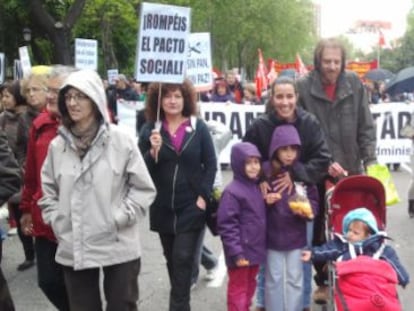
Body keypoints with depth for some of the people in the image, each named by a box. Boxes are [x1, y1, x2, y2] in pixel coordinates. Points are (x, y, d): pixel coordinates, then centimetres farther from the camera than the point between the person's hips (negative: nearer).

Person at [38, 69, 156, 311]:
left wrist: (118, 219, -12)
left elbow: (144, 189, -5)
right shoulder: (58, 145, 1)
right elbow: (48, 191, 13)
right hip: (73, 248, 3)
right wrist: (57, 221, 0)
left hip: (119, 247, -3)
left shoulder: (121, 141, -9)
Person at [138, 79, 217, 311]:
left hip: (191, 206, -3)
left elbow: (211, 164, -1)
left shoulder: (198, 127, -3)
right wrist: (153, 151, -20)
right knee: (172, 260, 15)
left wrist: (204, 196, -9)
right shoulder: (150, 129, -1)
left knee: (182, 259, -7)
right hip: (162, 207, 3)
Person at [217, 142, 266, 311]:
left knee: (250, 285, 21)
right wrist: (236, 253, -23)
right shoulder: (232, 192, -19)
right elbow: (227, 225, -21)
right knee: (238, 289, 3)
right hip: (241, 252, -8)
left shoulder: (257, 188, 8)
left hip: (255, 249, 8)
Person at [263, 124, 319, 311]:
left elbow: (314, 199, 2)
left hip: (296, 235, 1)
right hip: (272, 234, -1)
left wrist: (308, 210, -18)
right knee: (274, 279, 11)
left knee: (295, 279, 11)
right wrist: (265, 201, -20)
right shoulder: (265, 171, -10)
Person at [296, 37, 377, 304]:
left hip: (350, 169, 2)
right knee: (319, 227, 9)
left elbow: (366, 126, 4)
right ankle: (323, 280, 24)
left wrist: (370, 161, -2)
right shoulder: (304, 87, -9)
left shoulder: (354, 84, 0)